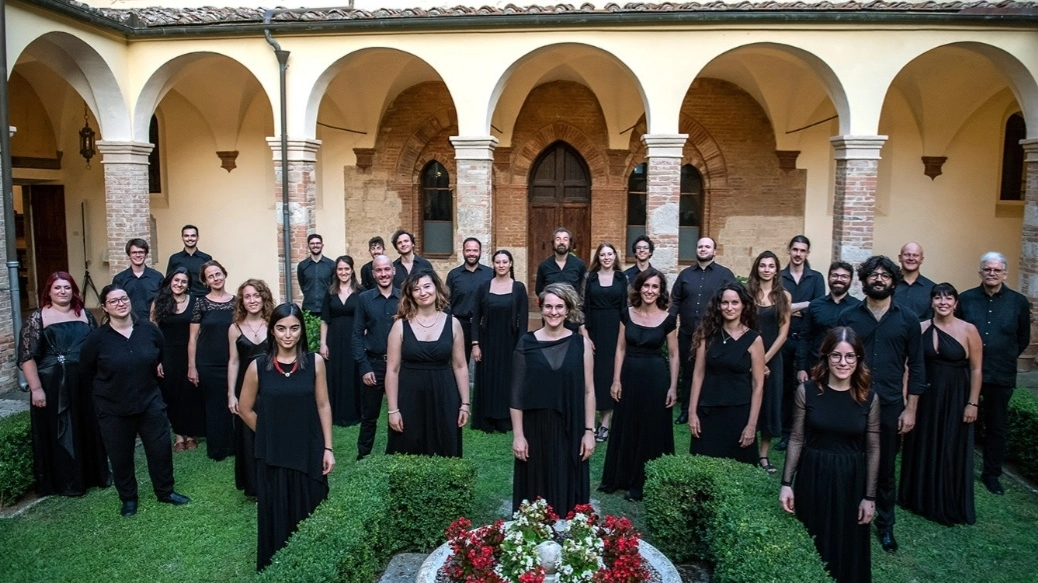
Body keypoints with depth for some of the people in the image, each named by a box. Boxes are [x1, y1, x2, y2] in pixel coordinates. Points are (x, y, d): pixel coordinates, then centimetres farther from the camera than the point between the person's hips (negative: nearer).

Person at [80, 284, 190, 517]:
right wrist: (107, 388, 9)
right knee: (121, 456, 11)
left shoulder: (149, 329, -7)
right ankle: (128, 498, 31)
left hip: (150, 402, 2)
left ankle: (165, 492, 29)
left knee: (161, 449, 9)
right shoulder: (96, 338, -13)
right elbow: (85, 375, 1)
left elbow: (162, 357, 13)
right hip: (113, 409, -2)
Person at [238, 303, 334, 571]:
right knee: (276, 517, 11)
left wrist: (328, 448, -2)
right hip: (272, 456, 0)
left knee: (310, 517, 9)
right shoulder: (258, 366, -6)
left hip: (309, 454, 0)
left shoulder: (315, 362, -5)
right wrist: (269, 434, 8)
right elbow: (245, 410, 6)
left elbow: (323, 405, -1)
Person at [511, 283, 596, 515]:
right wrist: (517, 434, -5)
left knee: (568, 488, 10)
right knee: (536, 488, 9)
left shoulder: (580, 343, -1)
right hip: (535, 429, 0)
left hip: (570, 429, 1)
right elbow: (517, 393, -2)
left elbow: (588, 391, 2)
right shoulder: (527, 343, -3)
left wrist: (589, 431, -2)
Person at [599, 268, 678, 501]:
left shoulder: (667, 319, -7)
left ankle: (643, 484, 20)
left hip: (656, 377, -3)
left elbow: (673, 355, -1)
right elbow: (621, 349, 3)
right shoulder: (627, 314, 0)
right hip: (630, 374, 3)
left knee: (651, 431, 6)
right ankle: (618, 477, 28)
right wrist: (616, 380, -2)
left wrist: (673, 387, -6)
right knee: (625, 428, 14)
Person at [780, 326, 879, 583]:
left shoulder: (869, 398, -6)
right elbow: (796, 439, -2)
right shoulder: (806, 391, -8)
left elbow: (873, 449, -1)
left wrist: (870, 496, -1)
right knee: (811, 546, 12)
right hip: (813, 476, 0)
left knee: (848, 547, 12)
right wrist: (786, 483, -4)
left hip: (850, 480, 0)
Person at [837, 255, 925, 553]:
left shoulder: (907, 319, 1)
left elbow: (916, 367, 3)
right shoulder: (848, 316, 0)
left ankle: (885, 525, 29)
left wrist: (910, 408, -2)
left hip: (890, 406, 0)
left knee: (885, 470, 12)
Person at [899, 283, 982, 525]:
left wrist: (972, 403, -7)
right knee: (923, 448, 13)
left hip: (955, 399, -2)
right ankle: (921, 498, 29)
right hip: (925, 396, 2)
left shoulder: (968, 330, -7)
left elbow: (976, 369, -5)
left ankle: (950, 505, 24)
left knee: (952, 451, 8)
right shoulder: (920, 328, -2)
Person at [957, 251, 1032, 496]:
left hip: (1001, 376, 1)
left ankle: (992, 474, 24)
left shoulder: (1019, 302, -1)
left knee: (997, 427, 11)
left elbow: (1023, 338, 8)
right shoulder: (965, 299, -2)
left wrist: (1005, 359, 8)